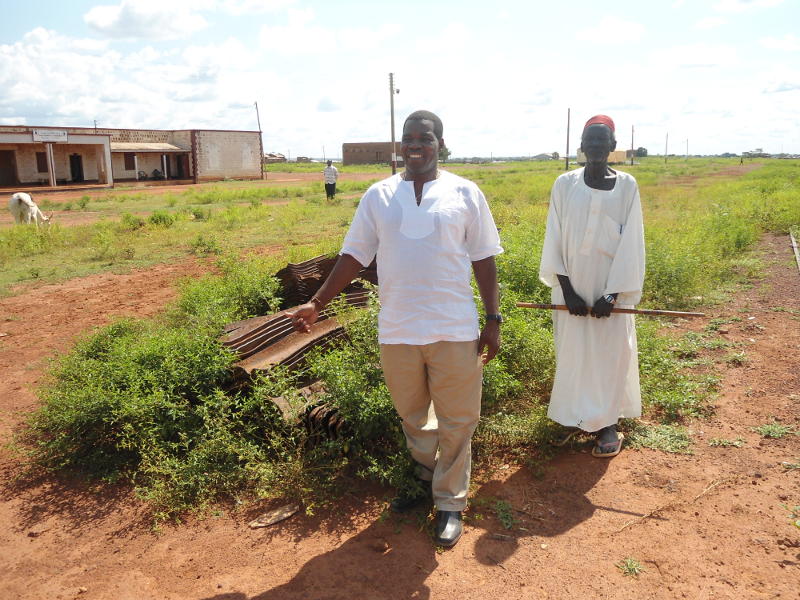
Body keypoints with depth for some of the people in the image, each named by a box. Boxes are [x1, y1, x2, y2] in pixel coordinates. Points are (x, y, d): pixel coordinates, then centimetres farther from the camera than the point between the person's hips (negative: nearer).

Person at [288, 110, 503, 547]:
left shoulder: (464, 194, 0)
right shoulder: (379, 196, 4)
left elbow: (484, 260, 2)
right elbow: (353, 256, 5)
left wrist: (493, 320, -1)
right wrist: (317, 303, -2)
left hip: (454, 330, -2)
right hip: (396, 330, 2)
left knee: (456, 422, 7)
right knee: (413, 417, 18)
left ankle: (450, 502, 27)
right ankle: (426, 477, 43)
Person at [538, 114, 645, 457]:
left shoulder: (626, 186, -2)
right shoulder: (565, 184, -1)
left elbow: (631, 244, -5)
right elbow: (554, 241, -2)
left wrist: (613, 294, -12)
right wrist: (567, 291, -9)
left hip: (610, 287, -1)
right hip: (572, 288, 1)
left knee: (612, 352, 6)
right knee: (572, 352, 10)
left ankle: (608, 422, 21)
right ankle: (575, 416, 27)